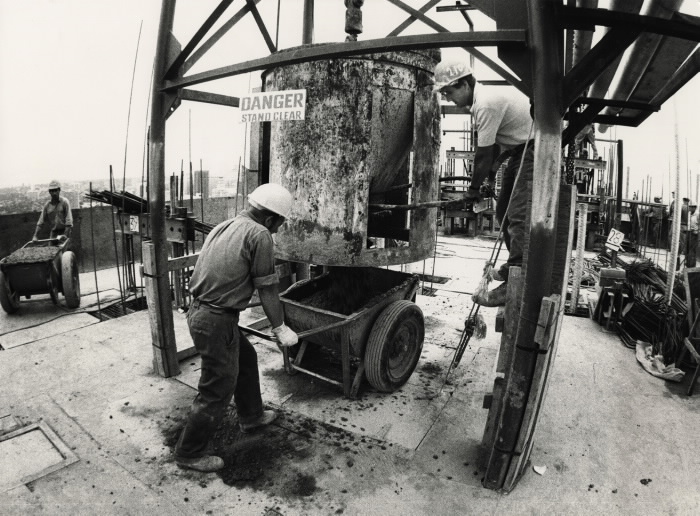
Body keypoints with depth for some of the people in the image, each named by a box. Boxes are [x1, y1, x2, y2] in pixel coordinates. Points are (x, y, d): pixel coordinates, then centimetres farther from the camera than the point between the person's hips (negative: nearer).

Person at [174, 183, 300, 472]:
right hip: (217, 321, -10)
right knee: (217, 390, 7)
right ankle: (189, 454, 25)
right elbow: (267, 287, -11)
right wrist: (280, 328, 1)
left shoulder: (224, 227, 11)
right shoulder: (259, 235, -15)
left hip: (200, 310, 10)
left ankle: (250, 416, 45)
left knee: (246, 358, 26)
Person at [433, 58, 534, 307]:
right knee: (504, 211, 14)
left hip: (533, 150, -10)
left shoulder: (486, 103, -23)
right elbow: (491, 144, 13)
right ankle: (515, 266, 29)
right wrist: (490, 173, 12)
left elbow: (484, 151, -19)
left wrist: (474, 188, -9)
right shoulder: (482, 97, 9)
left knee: (518, 216, -18)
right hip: (521, 149, 10)